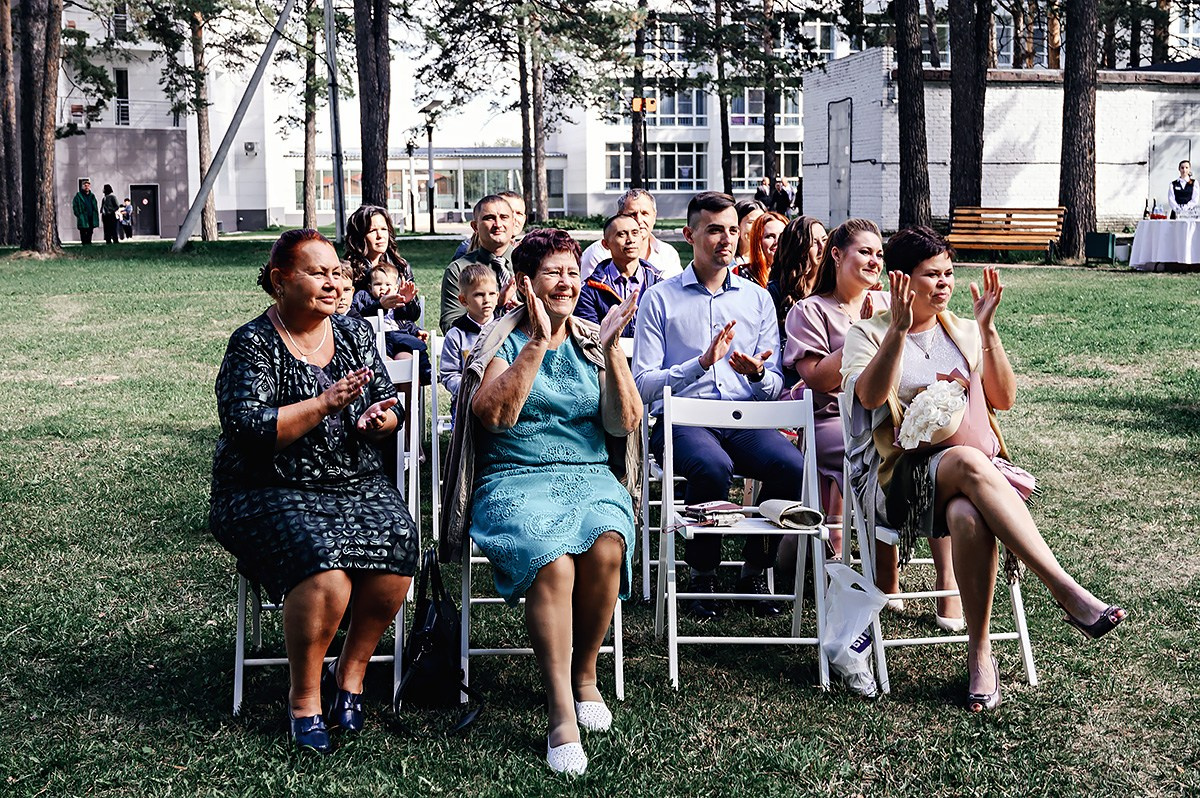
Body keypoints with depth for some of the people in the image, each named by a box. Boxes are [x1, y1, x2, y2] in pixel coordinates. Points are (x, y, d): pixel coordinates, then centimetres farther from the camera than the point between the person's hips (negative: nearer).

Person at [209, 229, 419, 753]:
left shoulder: (355, 335, 12)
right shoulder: (253, 343, -5)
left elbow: (387, 407, 14)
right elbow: (249, 429, -16)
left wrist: (380, 419, -10)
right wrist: (326, 403, -22)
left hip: (356, 484, 5)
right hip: (273, 491, -5)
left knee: (398, 543, -26)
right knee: (324, 560, -33)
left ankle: (351, 669, -3)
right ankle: (304, 698, -11)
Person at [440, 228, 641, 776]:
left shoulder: (592, 342, 14)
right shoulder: (503, 342, 6)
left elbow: (625, 423, 2)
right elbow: (493, 414, -13)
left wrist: (610, 348, -7)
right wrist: (537, 343, -15)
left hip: (590, 478, 3)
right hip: (516, 482, -2)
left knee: (606, 545, -31)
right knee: (553, 561, -33)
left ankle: (584, 674, -8)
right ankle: (561, 712, -27)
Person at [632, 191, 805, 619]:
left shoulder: (758, 299, 17)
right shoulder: (660, 298, 7)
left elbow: (775, 388, 13)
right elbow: (644, 385, -2)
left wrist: (758, 374, -11)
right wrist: (701, 363, -15)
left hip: (744, 420, 3)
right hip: (680, 420, -3)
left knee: (792, 466, -29)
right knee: (712, 467, -37)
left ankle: (754, 572, -6)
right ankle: (703, 577, -13)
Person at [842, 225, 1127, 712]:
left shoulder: (963, 331, 19)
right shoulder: (869, 334, 9)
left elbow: (1004, 399, 7)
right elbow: (870, 396, -11)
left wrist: (986, 329, -1)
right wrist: (899, 329, -20)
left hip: (976, 464, 3)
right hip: (904, 476, -2)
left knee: (970, 517, -37)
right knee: (969, 464, -38)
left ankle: (979, 653, -26)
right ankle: (1067, 592, -42)